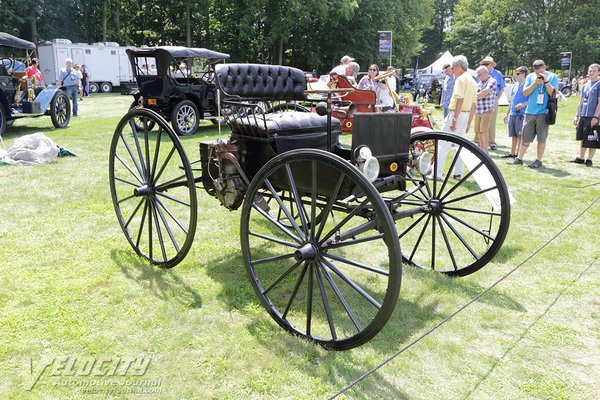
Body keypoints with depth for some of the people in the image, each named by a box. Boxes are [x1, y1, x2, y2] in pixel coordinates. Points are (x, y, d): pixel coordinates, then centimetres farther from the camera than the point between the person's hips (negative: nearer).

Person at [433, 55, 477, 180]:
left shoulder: (461, 79, -11)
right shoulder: (473, 81, 17)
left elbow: (460, 100, -21)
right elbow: (473, 105, 17)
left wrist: (454, 120, -24)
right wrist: (469, 123, 19)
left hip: (456, 113, -9)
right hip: (466, 115, 9)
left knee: (443, 144, -6)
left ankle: (437, 173, -6)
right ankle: (458, 173, 16)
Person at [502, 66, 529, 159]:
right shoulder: (515, 86, 17)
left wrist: (523, 104, -26)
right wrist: (507, 113, 23)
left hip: (521, 114, -7)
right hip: (512, 114, 7)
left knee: (520, 135, -3)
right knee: (513, 135, 13)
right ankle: (512, 153, 20)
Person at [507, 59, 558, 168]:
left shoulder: (552, 77, 2)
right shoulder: (530, 77, 8)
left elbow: (553, 93, -6)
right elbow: (525, 92, 3)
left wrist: (546, 81, -14)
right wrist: (535, 83, -9)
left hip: (543, 112, -2)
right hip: (530, 112, 2)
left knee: (541, 138, 2)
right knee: (525, 137, 6)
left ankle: (538, 160, 11)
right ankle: (519, 158, 13)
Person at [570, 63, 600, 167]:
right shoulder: (585, 85, 13)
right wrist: (577, 115, 15)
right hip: (582, 116, 6)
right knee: (582, 139, 12)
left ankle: (589, 160, 7)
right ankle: (580, 158, 20)